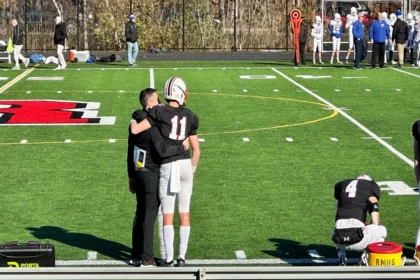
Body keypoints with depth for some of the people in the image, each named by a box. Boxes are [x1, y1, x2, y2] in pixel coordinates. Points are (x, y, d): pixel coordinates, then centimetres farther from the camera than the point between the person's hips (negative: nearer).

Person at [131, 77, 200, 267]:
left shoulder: (159, 112, -6)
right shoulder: (190, 117, 6)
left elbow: (135, 130, -8)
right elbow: (196, 151, 8)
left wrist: (133, 120, 14)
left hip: (167, 167, -3)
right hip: (186, 164, 3)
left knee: (168, 215, 3)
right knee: (184, 214, 9)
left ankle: (169, 258, 4)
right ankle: (182, 257, 10)